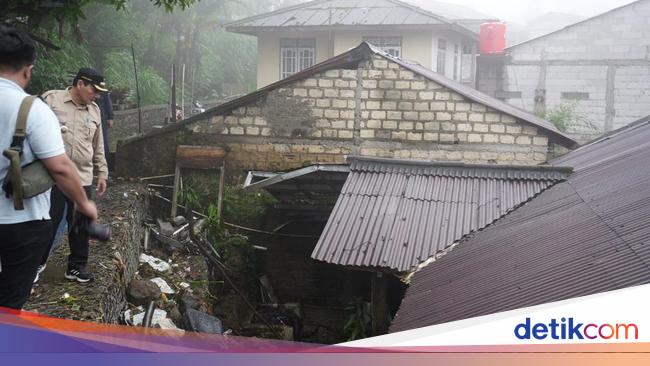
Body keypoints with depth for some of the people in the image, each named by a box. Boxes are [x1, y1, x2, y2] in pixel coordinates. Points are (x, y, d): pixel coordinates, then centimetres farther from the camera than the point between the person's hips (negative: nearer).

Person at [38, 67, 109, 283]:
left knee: (80, 225, 9)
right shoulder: (51, 100, -5)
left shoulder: (94, 111, 12)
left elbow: (98, 148, 19)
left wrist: (102, 173, 17)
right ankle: (37, 262, 24)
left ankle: (77, 267, 22)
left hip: (83, 178, 5)